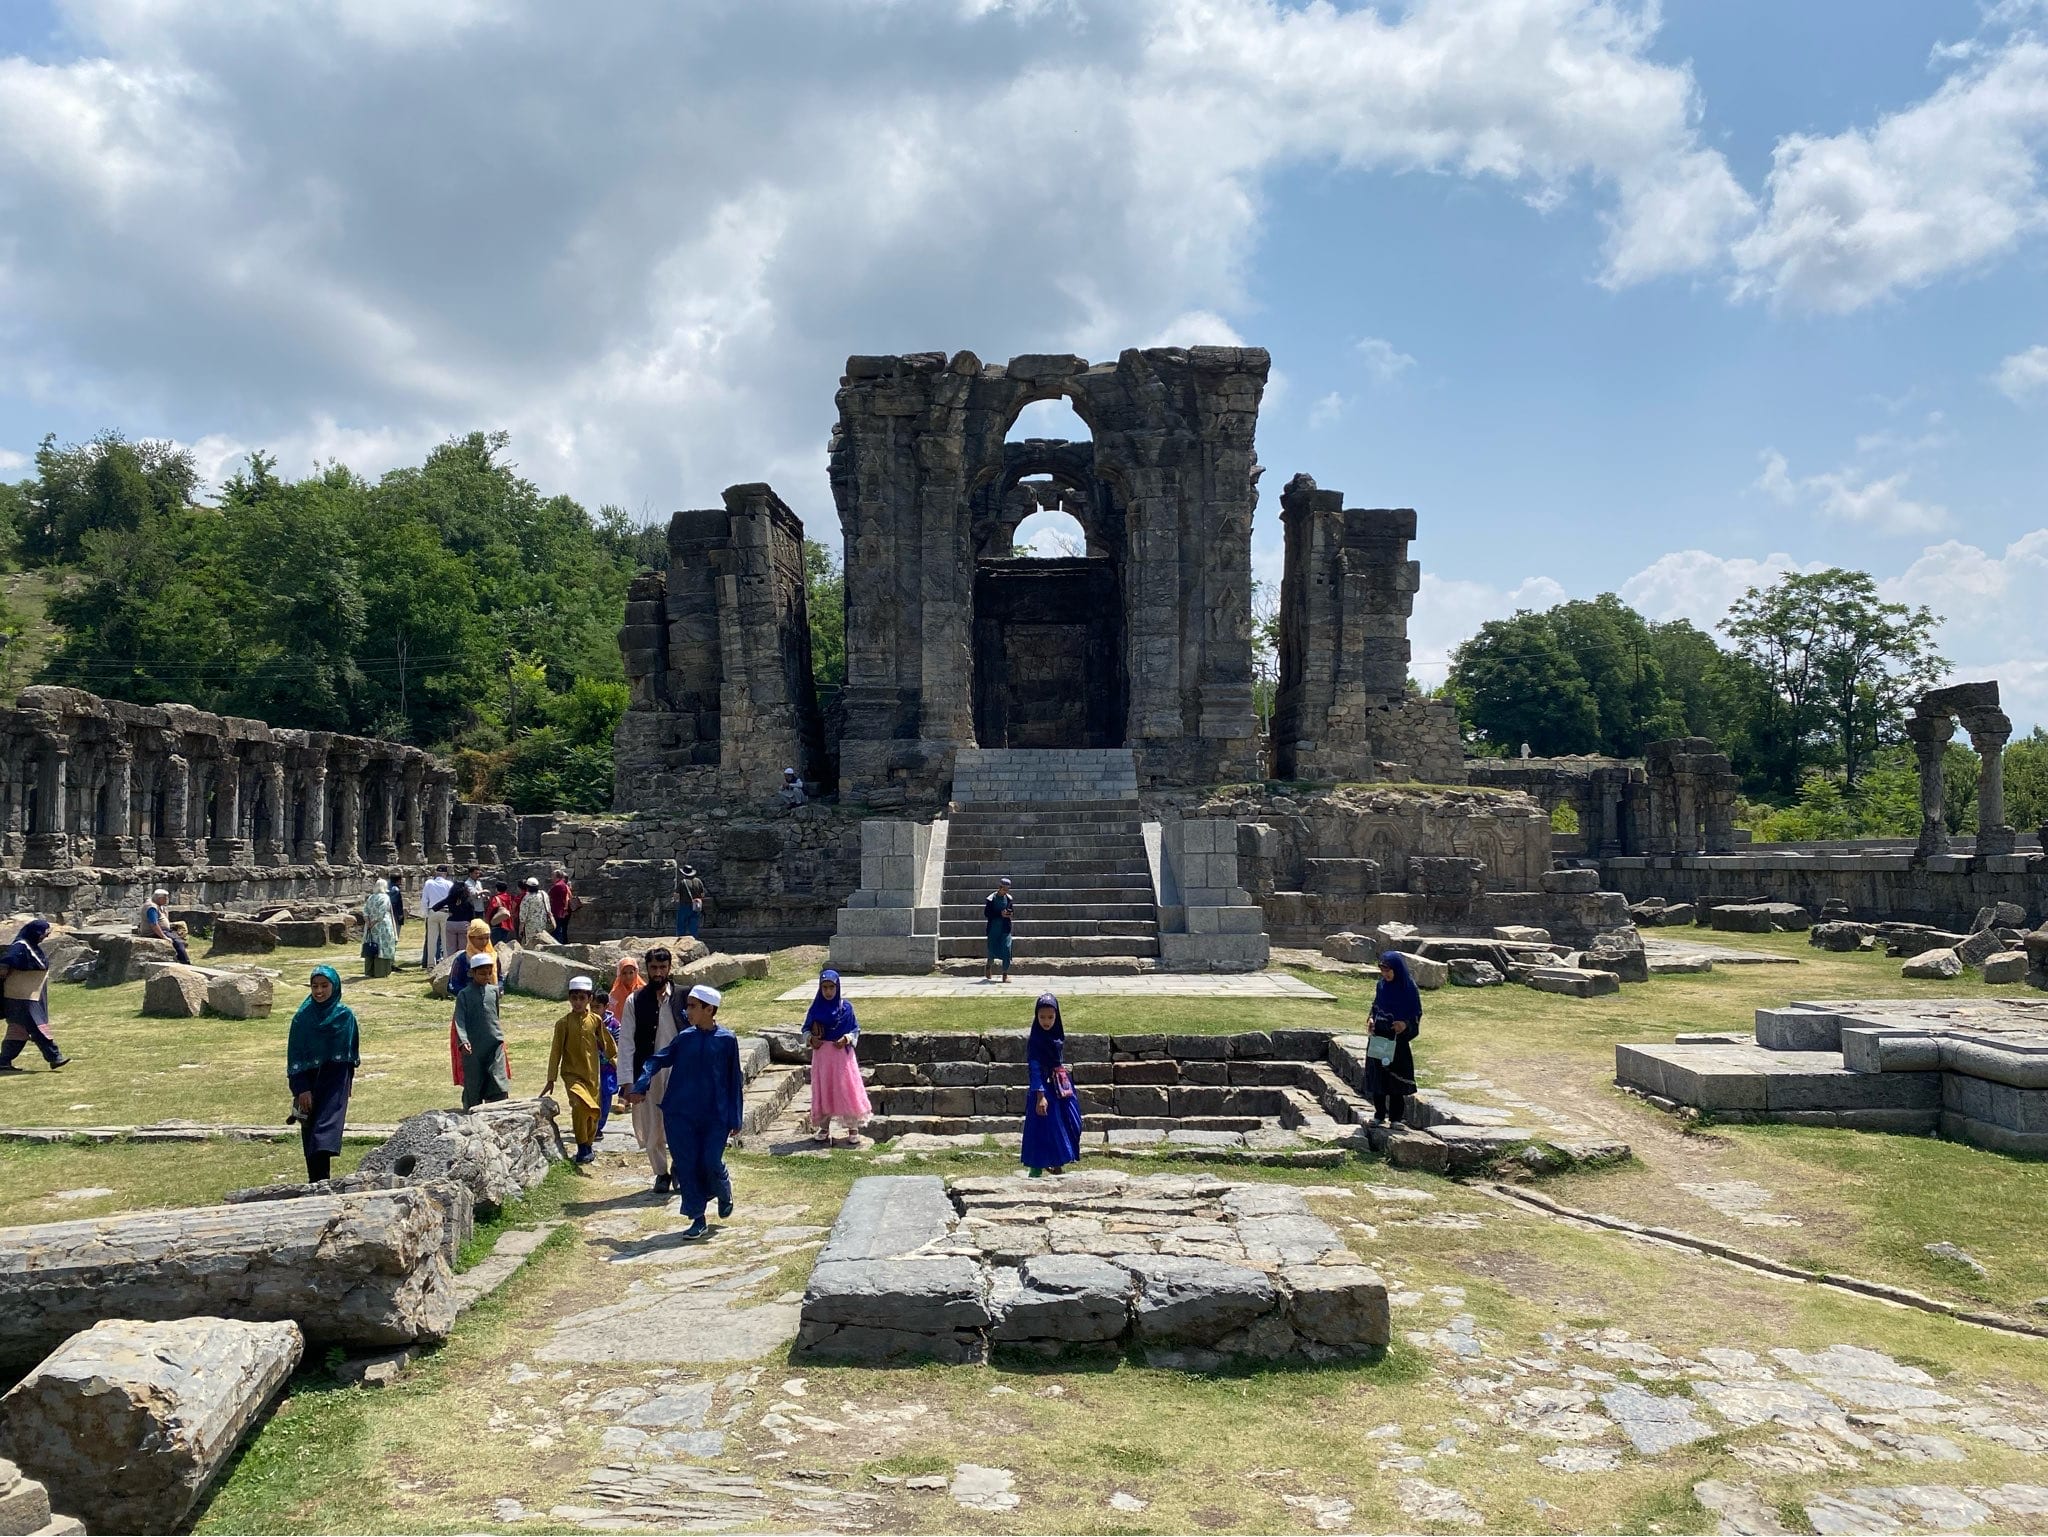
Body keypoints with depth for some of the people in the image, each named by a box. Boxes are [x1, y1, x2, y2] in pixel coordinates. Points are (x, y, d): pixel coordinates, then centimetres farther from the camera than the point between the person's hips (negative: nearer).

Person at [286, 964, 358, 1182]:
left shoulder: (346, 1015, -3)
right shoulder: (303, 1017, -4)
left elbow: (352, 1050, 10)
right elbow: (294, 1055, -3)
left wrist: (349, 1080, 15)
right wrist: (301, 1089, -9)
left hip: (335, 1081, -2)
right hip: (309, 1080, 2)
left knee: (326, 1126, -14)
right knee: (309, 1130, 5)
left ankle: (320, 1180, -21)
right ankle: (315, 1181, 14)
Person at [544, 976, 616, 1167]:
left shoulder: (596, 1020, 1)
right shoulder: (563, 1023, -6)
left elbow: (605, 1044, 15)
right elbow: (556, 1051, -3)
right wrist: (551, 1079, -3)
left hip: (593, 1074, 4)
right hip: (572, 1073, -3)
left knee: (593, 1112, 9)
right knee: (580, 1105, -24)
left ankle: (588, 1146, 31)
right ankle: (582, 1148, -12)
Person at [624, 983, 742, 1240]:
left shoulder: (727, 1040, -3)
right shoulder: (685, 1038, 4)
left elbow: (734, 1081, 1)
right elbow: (658, 1060, 4)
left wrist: (734, 1119, 1)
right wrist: (641, 1087, -13)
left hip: (715, 1115, -3)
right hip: (680, 1114, 3)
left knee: (711, 1163, -9)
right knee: (687, 1166, 2)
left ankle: (724, 1192, 24)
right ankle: (698, 1220, 15)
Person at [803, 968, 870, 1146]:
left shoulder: (846, 1007, -4)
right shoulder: (816, 1007, -1)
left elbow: (855, 1030, 2)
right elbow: (806, 1029, 8)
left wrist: (847, 1039, -16)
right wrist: (811, 1039, -12)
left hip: (842, 1053, -1)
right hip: (822, 1054, 1)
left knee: (846, 1089, -1)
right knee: (823, 1090, 6)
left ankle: (853, 1128, 7)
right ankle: (824, 1128, 18)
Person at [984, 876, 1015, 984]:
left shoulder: (1009, 898, 4)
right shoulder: (991, 898, -7)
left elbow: (1013, 912, 14)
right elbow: (986, 913, -8)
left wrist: (1010, 914, -10)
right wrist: (1000, 914, -18)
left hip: (1006, 928, 2)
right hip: (993, 928, -2)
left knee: (1006, 949, -9)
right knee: (992, 950, 3)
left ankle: (1005, 974, 0)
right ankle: (989, 966, 36)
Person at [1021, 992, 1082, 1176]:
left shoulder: (1057, 1035, 5)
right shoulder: (1036, 1040, -15)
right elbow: (1035, 1069, -18)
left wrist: (1069, 1088, 18)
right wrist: (1040, 1096, -23)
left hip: (1062, 1087, 8)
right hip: (1045, 1088, -8)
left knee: (1069, 1126, 12)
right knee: (1043, 1129, -5)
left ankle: (1057, 1167, 28)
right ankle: (1036, 1173, 4)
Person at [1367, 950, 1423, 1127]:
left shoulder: (1409, 988, -10)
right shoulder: (1381, 985, 3)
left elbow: (1417, 1013, -5)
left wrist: (1405, 1024, -22)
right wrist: (1372, 1020, -3)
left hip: (1398, 1039, -4)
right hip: (1379, 1038, 4)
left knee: (1396, 1077, 0)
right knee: (1378, 1077, 6)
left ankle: (1396, 1117, 10)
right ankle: (1379, 1115, 17)